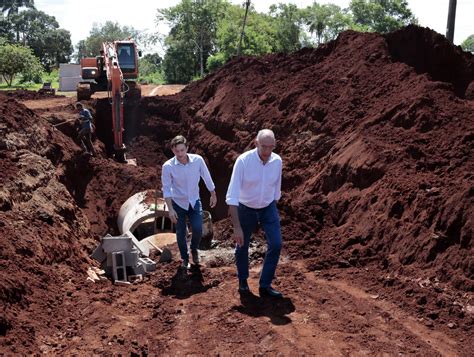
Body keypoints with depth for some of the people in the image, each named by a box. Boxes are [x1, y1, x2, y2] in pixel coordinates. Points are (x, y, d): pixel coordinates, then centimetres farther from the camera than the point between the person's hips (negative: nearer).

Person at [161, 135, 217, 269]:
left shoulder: (198, 160, -17)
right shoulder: (168, 166, -20)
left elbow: (207, 178, -1)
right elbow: (166, 189, -14)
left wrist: (213, 195, 8)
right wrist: (170, 209, -18)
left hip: (194, 201, 1)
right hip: (178, 203, -1)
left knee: (198, 229, -7)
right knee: (181, 233, 5)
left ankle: (194, 250, 26)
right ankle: (185, 258, 29)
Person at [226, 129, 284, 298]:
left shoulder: (277, 161, -13)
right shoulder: (243, 161, -27)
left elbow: (276, 189, 5)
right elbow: (231, 196, -29)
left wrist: (273, 210, 14)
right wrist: (237, 227, -32)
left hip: (268, 208, 3)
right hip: (246, 209, -2)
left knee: (276, 244, -9)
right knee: (242, 246, 12)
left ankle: (265, 285, 6)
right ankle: (243, 281, 38)